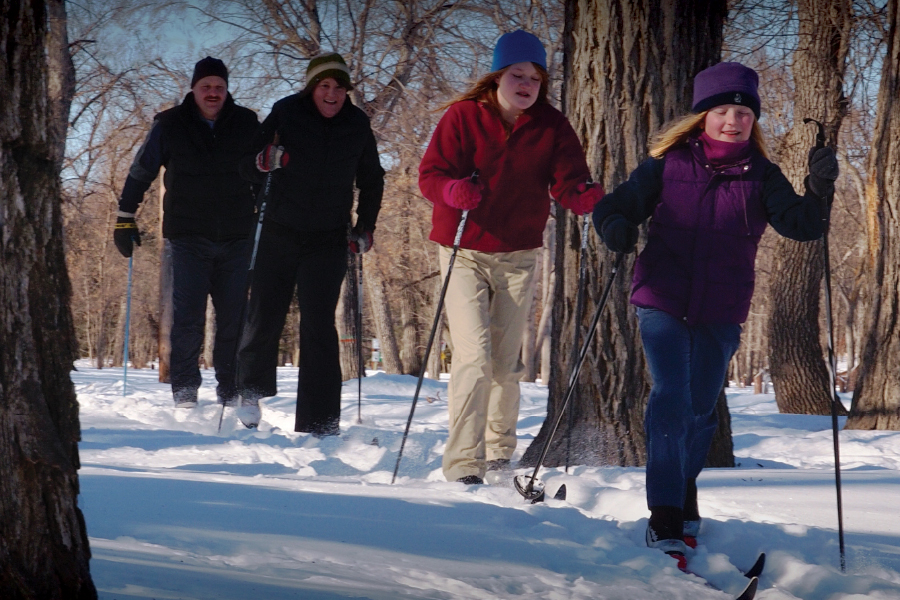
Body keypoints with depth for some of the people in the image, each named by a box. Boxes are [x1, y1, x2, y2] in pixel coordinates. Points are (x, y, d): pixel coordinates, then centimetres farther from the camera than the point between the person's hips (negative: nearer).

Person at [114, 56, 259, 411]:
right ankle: (184, 395, -3)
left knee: (234, 318, 2)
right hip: (189, 238, -2)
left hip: (236, 238, 2)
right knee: (188, 316, -9)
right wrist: (125, 219, 9)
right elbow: (140, 173, 10)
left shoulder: (247, 125, 5)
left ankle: (231, 395, 8)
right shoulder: (169, 126, 1)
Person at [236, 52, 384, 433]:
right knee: (264, 322, 3)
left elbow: (372, 180, 16)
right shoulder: (286, 113, -4)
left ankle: (318, 423, -5)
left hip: (329, 241, 0)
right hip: (280, 234, 0)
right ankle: (251, 398, 28)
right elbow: (249, 168, -5)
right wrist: (266, 160, -27)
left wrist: (365, 227, 9)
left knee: (319, 329, -6)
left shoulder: (357, 125, 2)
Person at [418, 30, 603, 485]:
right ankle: (464, 462, -14)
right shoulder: (463, 116, -6)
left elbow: (568, 182, -5)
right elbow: (430, 175, -11)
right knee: (475, 355, -15)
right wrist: (455, 191, -33)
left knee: (506, 362, 9)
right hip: (465, 254, -3)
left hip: (518, 256, 3)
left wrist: (584, 196, -29)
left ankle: (499, 450, 30)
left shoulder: (552, 127, 1)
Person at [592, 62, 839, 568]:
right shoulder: (669, 163, -2)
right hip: (663, 302, -2)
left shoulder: (761, 175, 0)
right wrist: (615, 226, -21)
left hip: (722, 313, 2)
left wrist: (818, 192, -29)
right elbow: (622, 203, 2)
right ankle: (665, 516, -11)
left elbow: (799, 225, -10)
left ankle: (686, 489, 41)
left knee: (701, 409, 13)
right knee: (671, 399, -14)